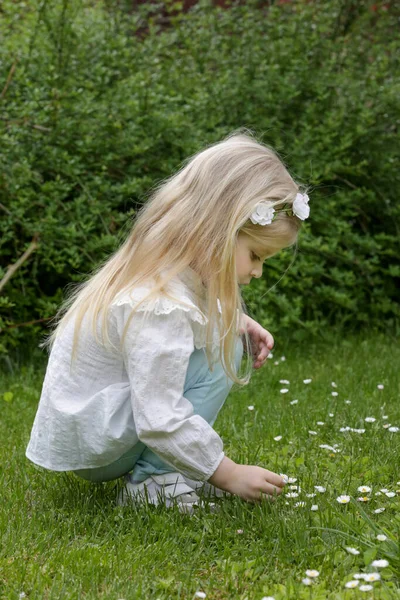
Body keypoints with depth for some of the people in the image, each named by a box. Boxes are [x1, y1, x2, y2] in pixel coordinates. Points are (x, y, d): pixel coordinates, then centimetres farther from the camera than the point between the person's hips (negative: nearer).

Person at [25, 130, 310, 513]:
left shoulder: (163, 267, 0)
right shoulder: (159, 309, -29)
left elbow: (203, 309, 24)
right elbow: (160, 424, -29)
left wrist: (239, 321, 4)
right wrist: (229, 474, -20)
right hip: (87, 448, -10)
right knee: (219, 342, -18)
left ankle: (157, 472, 5)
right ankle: (154, 481, -13)